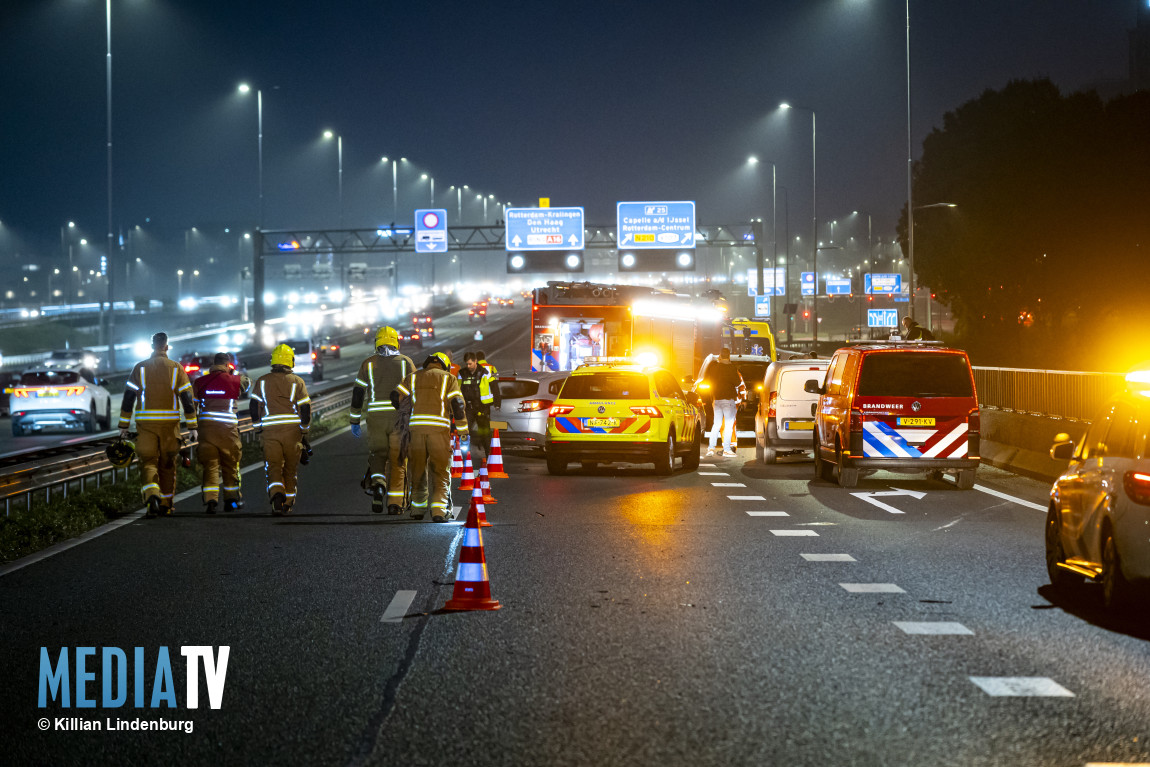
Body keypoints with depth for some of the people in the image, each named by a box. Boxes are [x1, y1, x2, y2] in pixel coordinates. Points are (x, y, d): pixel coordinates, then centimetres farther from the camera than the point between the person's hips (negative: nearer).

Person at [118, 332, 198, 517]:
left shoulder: (140, 368, 0)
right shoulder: (176, 369, 0)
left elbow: (128, 398, 1)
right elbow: (187, 399, -2)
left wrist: (123, 426, 6)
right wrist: (192, 427, 2)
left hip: (145, 424, -1)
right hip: (169, 424, 1)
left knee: (148, 462, 1)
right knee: (167, 464, 13)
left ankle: (152, 495, -25)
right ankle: (165, 505, 19)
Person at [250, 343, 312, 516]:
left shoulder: (262, 382, 4)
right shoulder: (297, 382, 1)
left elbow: (254, 407, 5)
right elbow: (305, 409, 0)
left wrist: (258, 428, 16)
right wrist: (304, 431, 10)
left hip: (270, 430, 0)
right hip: (292, 430, 0)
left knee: (273, 466, -1)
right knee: (290, 468, 12)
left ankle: (277, 495, -27)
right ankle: (288, 503, 18)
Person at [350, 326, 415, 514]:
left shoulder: (369, 363, 7)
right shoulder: (406, 362, 6)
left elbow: (358, 393, 6)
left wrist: (355, 421, 12)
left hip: (376, 417, 0)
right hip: (400, 417, 0)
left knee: (377, 455, 12)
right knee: (397, 460, 6)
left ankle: (378, 485, -18)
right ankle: (395, 504, 1)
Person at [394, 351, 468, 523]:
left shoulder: (414, 378, 16)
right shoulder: (448, 378, 8)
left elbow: (395, 398, 10)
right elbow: (457, 406, -1)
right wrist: (463, 434, 2)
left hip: (416, 427, 2)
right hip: (439, 428, -2)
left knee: (418, 470, 16)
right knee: (440, 472, 2)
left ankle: (418, 510, 24)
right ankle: (438, 511, -10)